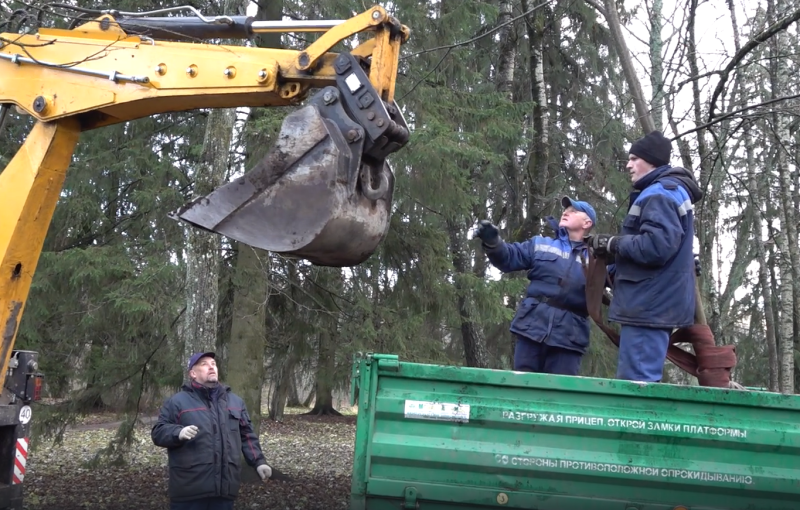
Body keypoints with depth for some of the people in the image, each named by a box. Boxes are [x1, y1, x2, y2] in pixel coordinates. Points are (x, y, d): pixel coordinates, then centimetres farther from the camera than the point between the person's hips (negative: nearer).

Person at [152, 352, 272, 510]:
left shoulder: (235, 401, 17)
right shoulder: (177, 401, 2)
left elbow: (247, 436, 19)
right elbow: (158, 432, -1)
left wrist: (258, 462, 7)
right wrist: (178, 432, -21)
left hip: (224, 487, 4)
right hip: (190, 488, -4)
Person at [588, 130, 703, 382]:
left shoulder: (660, 194, -11)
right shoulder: (666, 193, 23)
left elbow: (656, 246, -25)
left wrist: (612, 244, -12)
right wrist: (611, 272, 18)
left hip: (650, 305, -11)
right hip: (652, 303, 11)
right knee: (640, 383, 13)